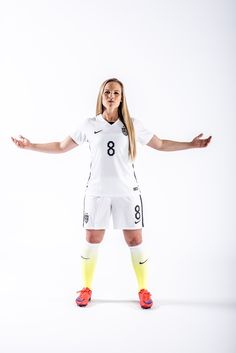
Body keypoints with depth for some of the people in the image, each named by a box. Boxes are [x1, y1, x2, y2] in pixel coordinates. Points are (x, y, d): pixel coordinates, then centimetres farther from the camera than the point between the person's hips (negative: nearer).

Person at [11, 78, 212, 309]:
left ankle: (143, 290, 21)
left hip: (127, 192, 0)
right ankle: (86, 288, 26)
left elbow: (160, 145, 12)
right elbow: (61, 147, 11)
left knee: (135, 241, 2)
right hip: (96, 192, 0)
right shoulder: (89, 125, 4)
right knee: (92, 241, 7)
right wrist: (31, 146, 5)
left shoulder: (132, 125, 4)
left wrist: (191, 144, 6)